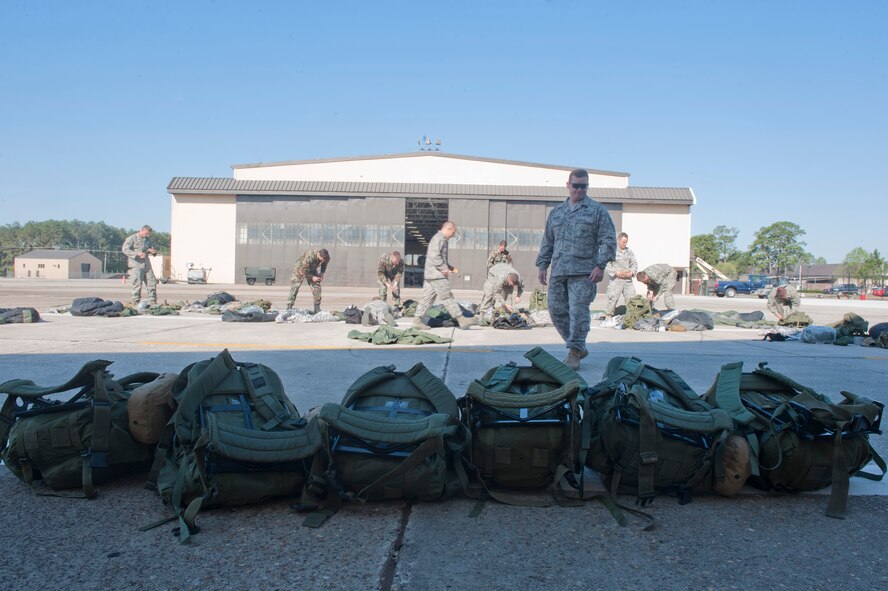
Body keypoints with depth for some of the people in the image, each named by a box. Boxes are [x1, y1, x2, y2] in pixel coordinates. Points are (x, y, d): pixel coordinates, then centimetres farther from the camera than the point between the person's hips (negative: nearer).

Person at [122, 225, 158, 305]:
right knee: (137, 284, -7)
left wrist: (152, 251, 1)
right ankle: (136, 302, 1)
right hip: (136, 265, -6)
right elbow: (125, 249, -13)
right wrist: (137, 254, -25)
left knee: (152, 283, 3)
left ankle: (152, 302, 10)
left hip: (147, 265, 7)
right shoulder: (132, 238, -4)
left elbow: (153, 247, 28)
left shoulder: (148, 239, 17)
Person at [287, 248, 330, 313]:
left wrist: (322, 273, -8)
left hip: (312, 269, 5)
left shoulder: (327, 258, -23)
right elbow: (303, 270, -31)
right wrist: (312, 277, -28)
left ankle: (317, 309, 4)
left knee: (317, 288, -4)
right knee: (294, 288, -11)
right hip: (301, 268, -5)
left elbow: (324, 264, 4)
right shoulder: (309, 256, -41)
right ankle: (289, 308, -9)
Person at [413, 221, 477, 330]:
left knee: (427, 298, 9)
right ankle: (461, 320, -5)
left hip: (430, 275, 11)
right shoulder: (439, 239, -11)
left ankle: (417, 320, 8)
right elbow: (435, 256, -22)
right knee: (447, 297, -7)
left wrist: (449, 267, 18)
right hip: (437, 275, -11)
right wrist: (444, 268, -18)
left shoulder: (441, 239, 23)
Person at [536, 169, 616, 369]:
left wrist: (601, 265, -11)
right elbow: (547, 242, 23)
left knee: (578, 312, -10)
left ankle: (574, 353, -2)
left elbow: (608, 240, -1)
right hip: (558, 272, 5)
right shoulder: (556, 212, 20)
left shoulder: (597, 210, 6)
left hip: (583, 272, -5)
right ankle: (579, 347, 19)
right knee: (557, 311, 5)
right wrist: (542, 265, 15)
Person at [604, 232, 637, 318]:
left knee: (631, 299, 3)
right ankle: (608, 316, 4)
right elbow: (606, 266, -7)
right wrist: (616, 272, -17)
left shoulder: (629, 252, 14)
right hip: (615, 280, -5)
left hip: (628, 280, 5)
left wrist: (632, 272, -5)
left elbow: (634, 264, 15)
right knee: (613, 299, -6)